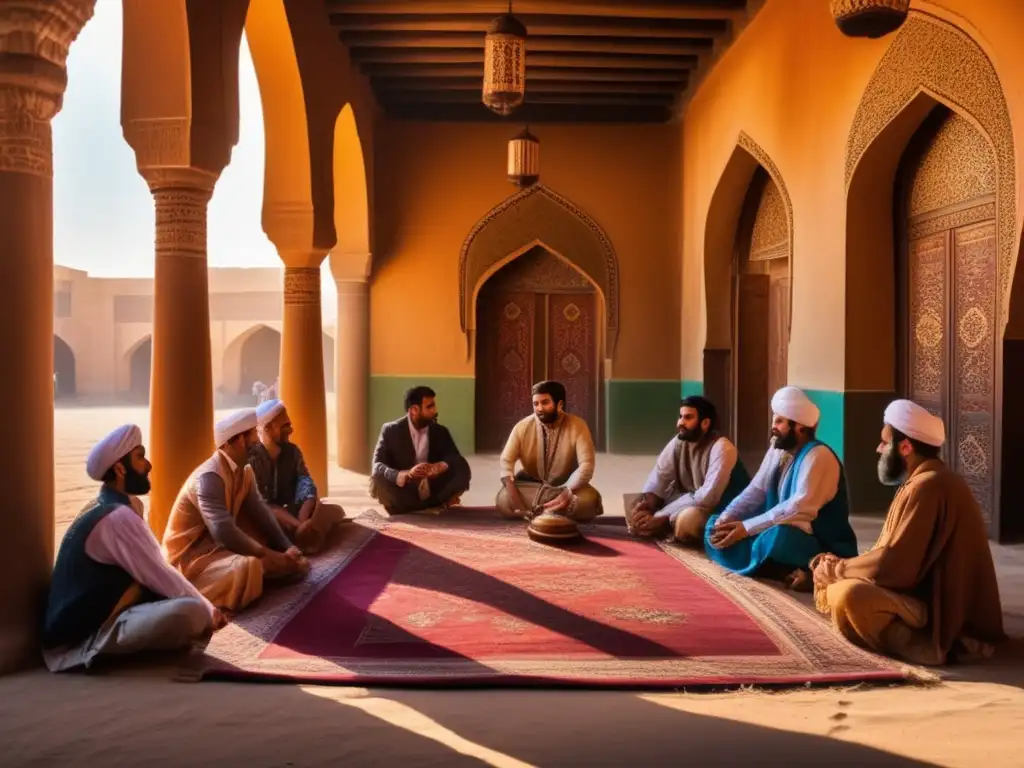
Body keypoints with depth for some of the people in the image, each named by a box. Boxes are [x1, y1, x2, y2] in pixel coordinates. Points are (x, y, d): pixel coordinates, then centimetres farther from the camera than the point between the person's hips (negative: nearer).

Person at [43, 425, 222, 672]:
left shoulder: (105, 509, 13)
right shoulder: (118, 518, -18)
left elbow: (151, 575, 17)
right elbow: (161, 578, -16)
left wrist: (204, 606, 12)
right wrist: (209, 612, -3)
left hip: (92, 620, 10)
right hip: (87, 633, -10)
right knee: (192, 610, -28)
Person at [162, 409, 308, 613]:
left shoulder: (244, 470, 0)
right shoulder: (210, 476, -27)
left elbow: (259, 511, 0)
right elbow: (224, 531, -35)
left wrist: (287, 548, -12)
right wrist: (267, 555, -26)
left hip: (218, 542, 9)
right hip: (190, 552, -9)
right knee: (247, 566, -36)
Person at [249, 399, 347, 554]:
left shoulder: (292, 451, 4)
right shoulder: (251, 457, -13)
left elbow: (306, 486, -7)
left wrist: (302, 521, -27)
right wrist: (299, 525, -33)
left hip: (290, 513, 6)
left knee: (336, 510, -15)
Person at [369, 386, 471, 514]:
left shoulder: (440, 432, 2)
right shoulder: (391, 430, -7)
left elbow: (458, 460, -6)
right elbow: (377, 467, -18)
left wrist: (442, 465, -31)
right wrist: (406, 475, -39)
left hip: (431, 493, 2)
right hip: (403, 493, -2)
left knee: (462, 470, -19)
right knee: (378, 479, -32)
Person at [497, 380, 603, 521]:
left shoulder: (577, 426, -15)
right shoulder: (522, 427, -9)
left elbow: (586, 465, -21)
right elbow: (506, 461, -11)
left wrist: (567, 493, -34)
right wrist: (513, 493, -28)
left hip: (565, 486, -2)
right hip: (531, 485, 2)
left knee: (589, 500, -31)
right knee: (503, 500, -27)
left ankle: (533, 511, -20)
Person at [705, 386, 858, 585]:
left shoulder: (818, 456, -18)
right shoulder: (777, 450, 8)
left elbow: (799, 509, -28)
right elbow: (755, 491, 7)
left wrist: (747, 528, -30)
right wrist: (726, 518, -11)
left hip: (822, 547, -9)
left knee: (776, 537, -41)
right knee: (715, 526, -2)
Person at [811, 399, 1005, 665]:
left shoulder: (928, 486, -20)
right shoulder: (923, 481, 13)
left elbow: (894, 567, -23)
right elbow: (894, 557, 15)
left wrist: (839, 570, -9)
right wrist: (840, 566, 3)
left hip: (945, 614, -11)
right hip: (929, 595, 11)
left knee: (846, 594, -32)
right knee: (829, 583, 10)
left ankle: (923, 646, -10)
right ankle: (910, 636, 2)